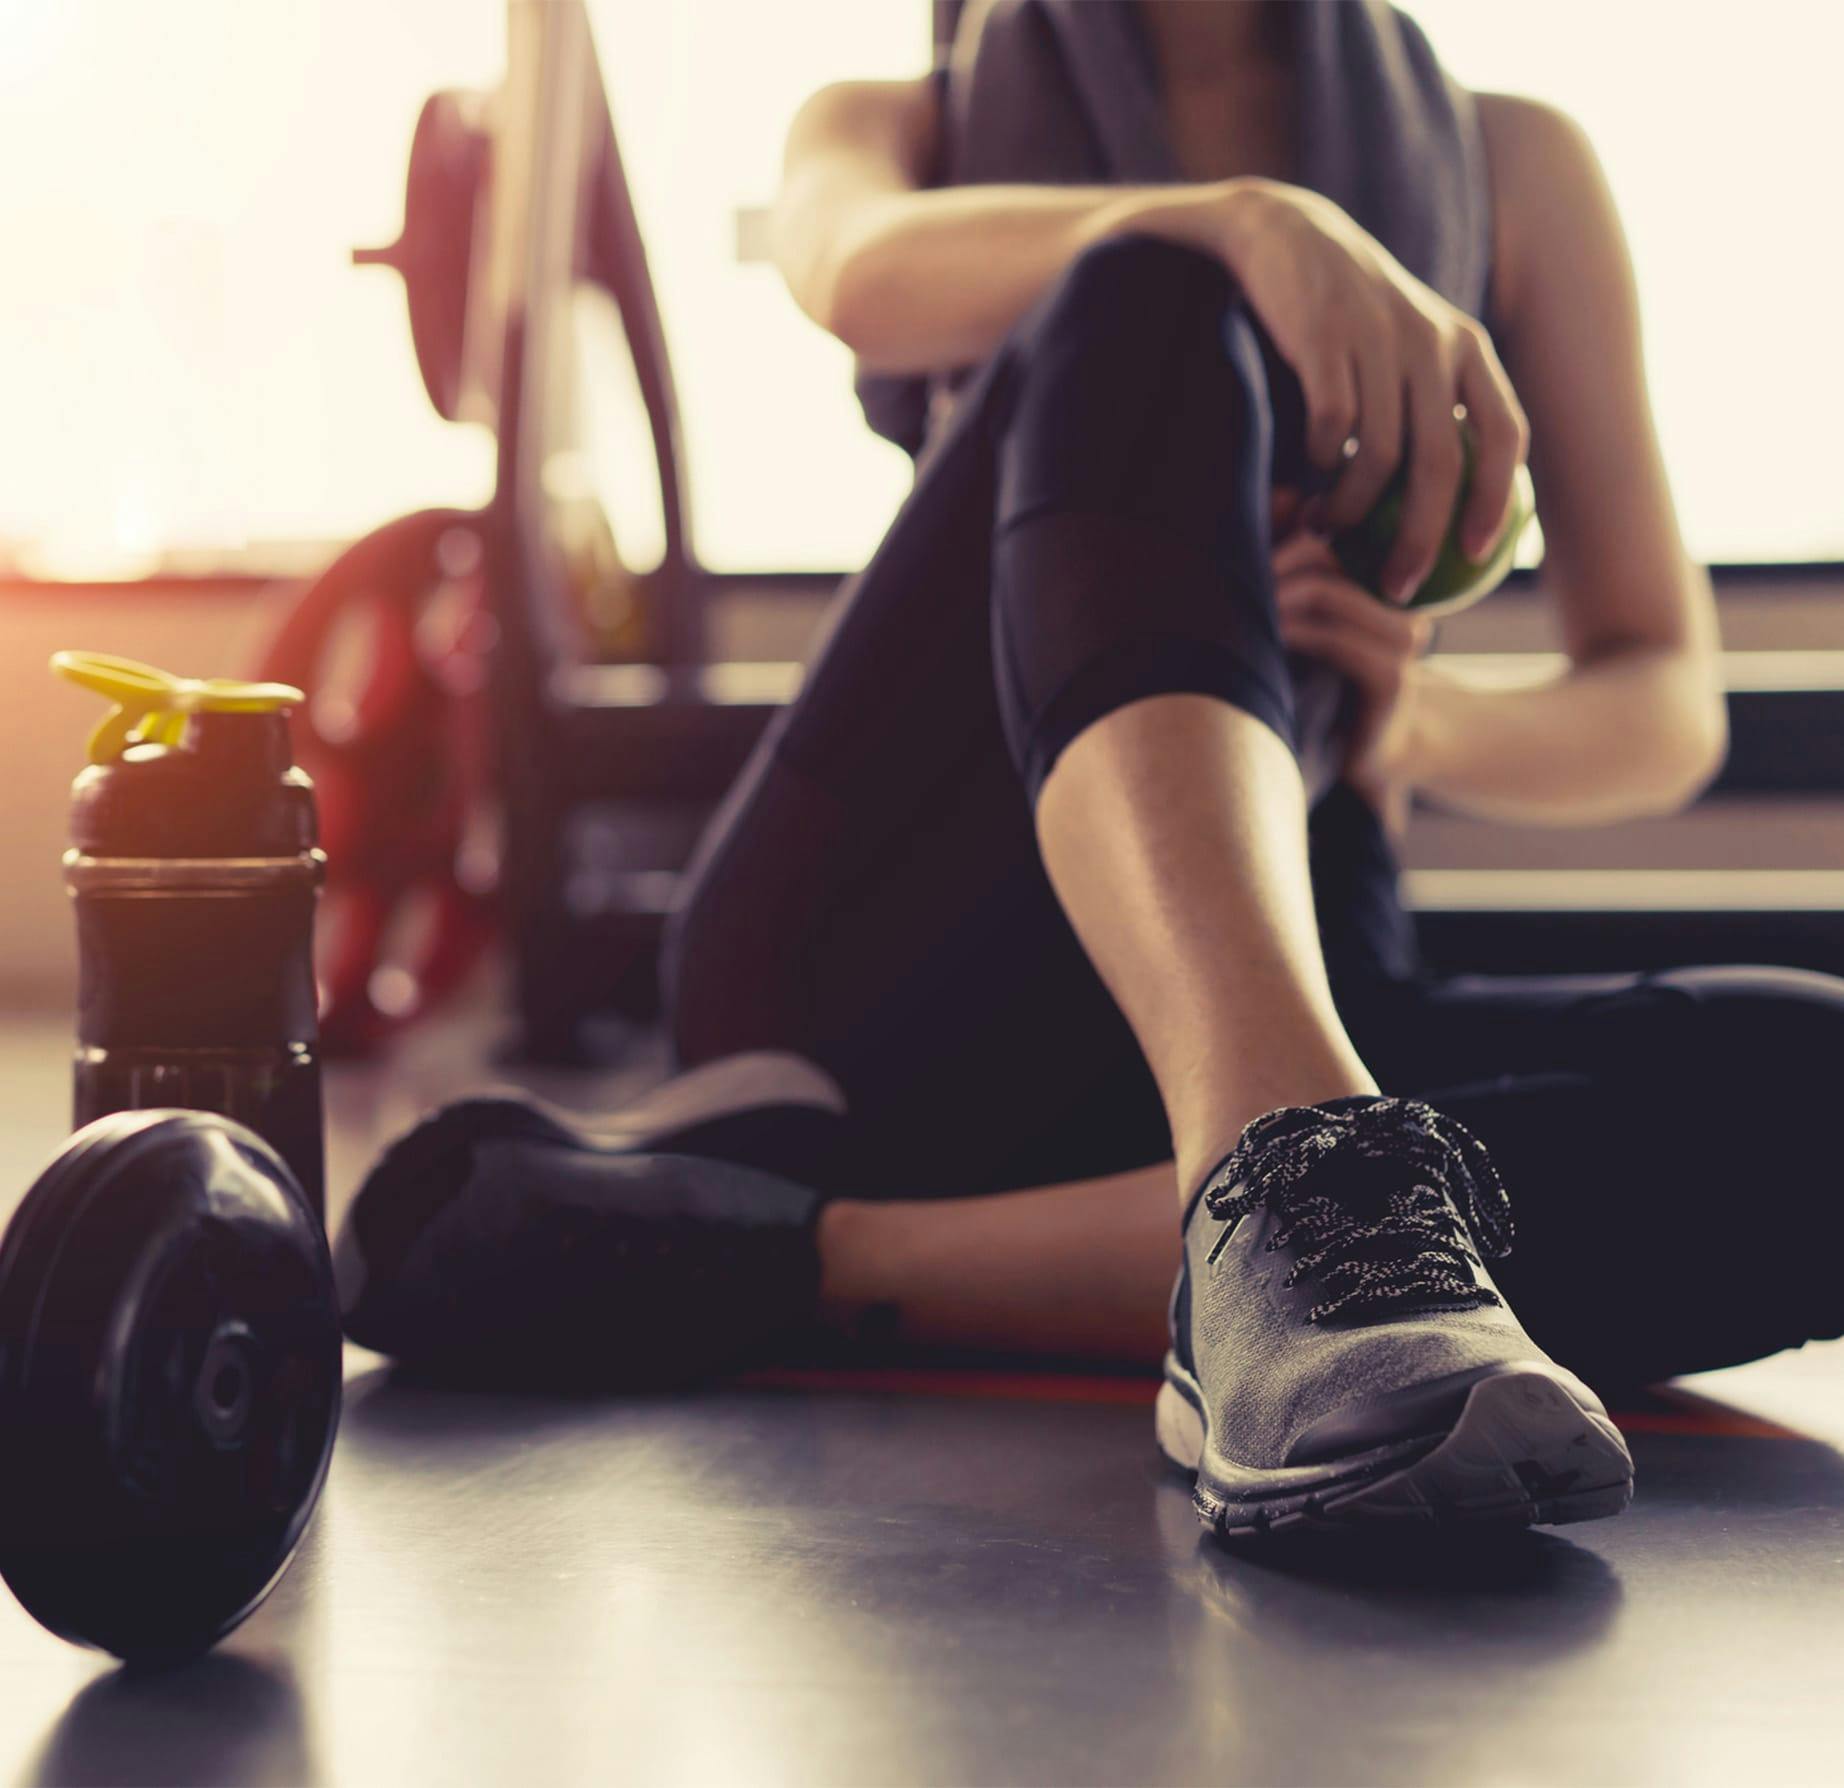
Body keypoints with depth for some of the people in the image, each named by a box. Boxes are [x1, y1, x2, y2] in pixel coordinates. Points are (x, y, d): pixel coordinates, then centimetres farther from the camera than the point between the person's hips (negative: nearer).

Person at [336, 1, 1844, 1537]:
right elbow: (862, 273, -11)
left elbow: (1669, 709, 12)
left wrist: (1418, 724, -10)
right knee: (1157, 297, -26)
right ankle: (1291, 1190, -51)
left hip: (1275, 1015, 2)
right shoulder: (901, 125, 18)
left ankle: (791, 1258, -36)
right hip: (876, 944, -2)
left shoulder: (1514, 167, 20)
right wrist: (1245, 223, -30)